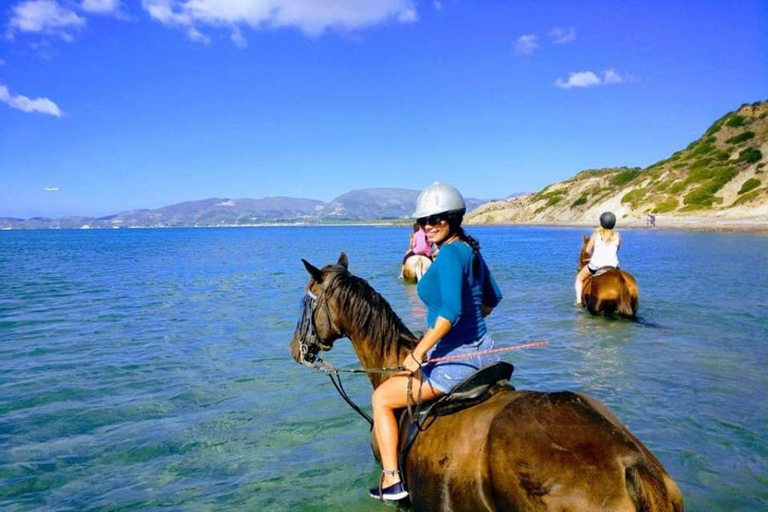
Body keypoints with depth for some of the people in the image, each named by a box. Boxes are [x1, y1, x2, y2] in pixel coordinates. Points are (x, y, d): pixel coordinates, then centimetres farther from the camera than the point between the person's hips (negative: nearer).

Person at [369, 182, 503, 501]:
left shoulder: (449, 253, -20)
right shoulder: (471, 250, 7)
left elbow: (451, 311, -29)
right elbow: (492, 300, 19)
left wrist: (417, 354, -24)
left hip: (454, 358, -9)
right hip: (482, 350, 9)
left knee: (381, 398, 6)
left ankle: (391, 481, 7)